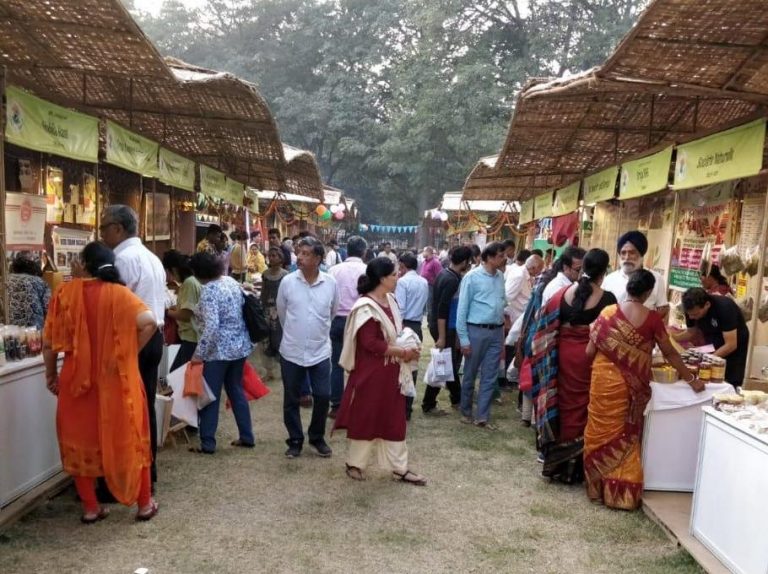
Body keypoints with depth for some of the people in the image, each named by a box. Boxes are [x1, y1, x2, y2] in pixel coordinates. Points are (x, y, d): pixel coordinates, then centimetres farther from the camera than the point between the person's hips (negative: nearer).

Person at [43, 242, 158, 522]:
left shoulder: (65, 292, -2)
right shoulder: (119, 293, -6)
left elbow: (49, 342, 1)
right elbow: (148, 322, -22)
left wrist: (51, 375, 14)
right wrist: (131, 351, -6)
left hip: (77, 379, 1)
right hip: (117, 380, -1)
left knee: (81, 440, 15)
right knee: (129, 439, 12)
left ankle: (90, 507, 23)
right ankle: (145, 503, 20)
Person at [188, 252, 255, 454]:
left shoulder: (208, 290, -17)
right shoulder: (232, 281, 7)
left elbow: (211, 326, -25)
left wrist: (199, 353, -20)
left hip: (219, 350, -8)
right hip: (240, 346, 8)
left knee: (210, 396, 4)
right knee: (237, 391, 17)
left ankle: (207, 444, 10)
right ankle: (247, 437, 22)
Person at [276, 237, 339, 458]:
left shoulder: (331, 283, -6)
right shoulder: (287, 282, -7)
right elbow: (281, 312, 9)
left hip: (320, 351, 0)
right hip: (291, 351, 0)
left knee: (323, 397, 3)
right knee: (291, 400, 8)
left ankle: (317, 438, 25)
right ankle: (295, 440, 25)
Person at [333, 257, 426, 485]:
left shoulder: (390, 300, 6)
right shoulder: (366, 307, -21)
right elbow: (370, 343, -25)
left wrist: (408, 345, 1)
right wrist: (402, 352, -19)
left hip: (390, 372, 8)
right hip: (371, 372, -8)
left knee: (394, 419, 13)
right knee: (365, 418, 7)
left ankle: (399, 467, 23)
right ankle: (355, 463, 26)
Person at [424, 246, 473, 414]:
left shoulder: (446, 273, 7)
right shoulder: (452, 280, -22)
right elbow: (442, 310, -26)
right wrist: (441, 337, -25)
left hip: (448, 326, 10)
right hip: (444, 327, -10)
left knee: (451, 362, 19)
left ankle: (456, 399, 33)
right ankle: (428, 405, 9)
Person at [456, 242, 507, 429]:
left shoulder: (501, 276, 5)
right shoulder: (472, 277, -10)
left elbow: (502, 302, 13)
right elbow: (462, 309, -9)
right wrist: (463, 339, -11)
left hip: (497, 331, 5)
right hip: (477, 330, -5)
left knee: (490, 376, 8)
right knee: (470, 374, 10)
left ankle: (482, 416, 17)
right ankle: (466, 412, 28)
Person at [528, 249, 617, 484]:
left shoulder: (563, 293, -1)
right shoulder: (607, 299, -11)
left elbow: (548, 327, 4)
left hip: (565, 353, 3)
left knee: (566, 402, 16)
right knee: (584, 405, 8)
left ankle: (558, 459, 26)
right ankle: (574, 465, 17)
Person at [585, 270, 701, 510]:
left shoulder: (608, 312, -8)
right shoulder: (653, 318, -9)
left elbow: (590, 351, -5)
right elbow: (669, 353, 0)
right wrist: (691, 379, 13)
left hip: (605, 381, 0)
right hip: (633, 385, 0)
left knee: (602, 431, 13)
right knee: (626, 436, 13)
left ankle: (599, 486, 22)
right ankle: (624, 492, 21)